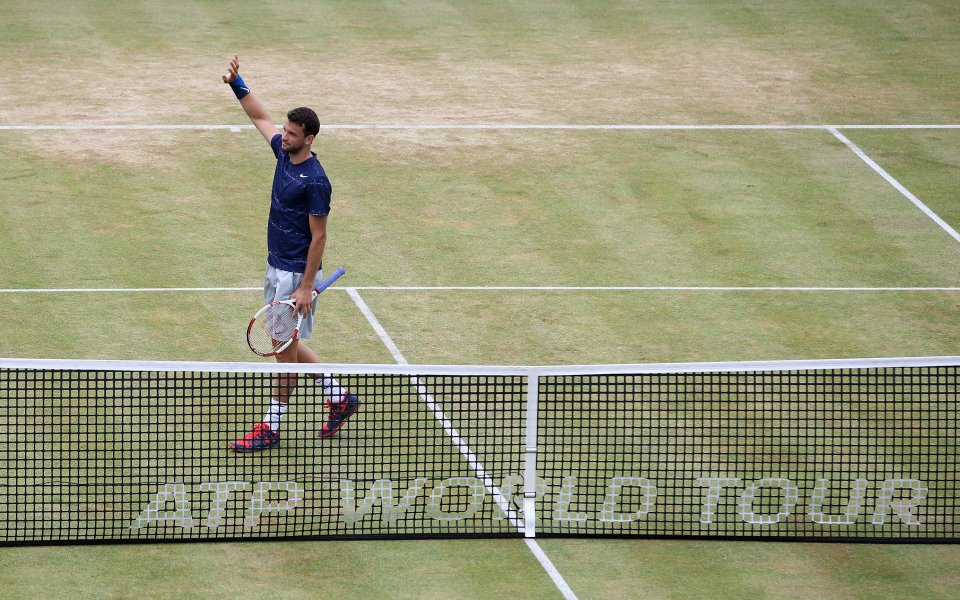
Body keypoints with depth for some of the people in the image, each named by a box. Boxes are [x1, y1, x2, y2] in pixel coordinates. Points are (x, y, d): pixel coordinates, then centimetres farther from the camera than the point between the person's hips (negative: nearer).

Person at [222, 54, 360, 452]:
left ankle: (270, 429, 7)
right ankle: (339, 398, 30)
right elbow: (260, 118, 20)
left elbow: (318, 237, -19)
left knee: (287, 349, 0)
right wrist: (236, 84, 9)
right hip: (276, 267, 10)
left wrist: (305, 288, -19)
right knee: (285, 345, 17)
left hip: (297, 274, -10)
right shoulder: (284, 154, 3)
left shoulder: (315, 181, -21)